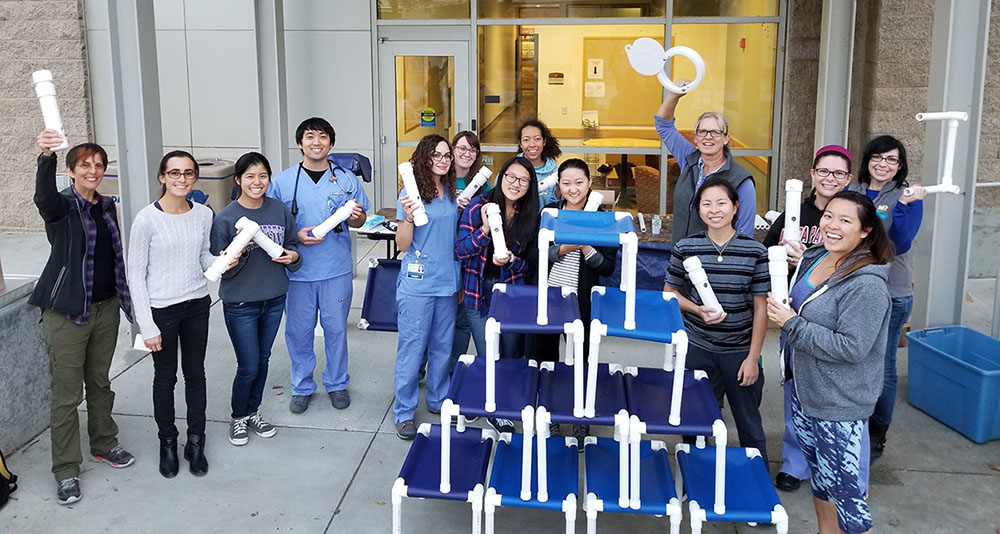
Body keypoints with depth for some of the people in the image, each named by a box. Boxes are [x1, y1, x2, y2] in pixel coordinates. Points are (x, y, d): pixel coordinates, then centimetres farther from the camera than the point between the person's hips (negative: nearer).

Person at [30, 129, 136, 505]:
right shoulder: (62, 205, -9)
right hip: (67, 313, -6)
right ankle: (66, 470, 11)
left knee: (100, 382, 19)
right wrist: (46, 156, -54)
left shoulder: (107, 207, 9)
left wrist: (125, 300, 16)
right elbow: (44, 197, -35)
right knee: (67, 393, 0)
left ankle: (104, 445, 36)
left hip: (106, 308, 6)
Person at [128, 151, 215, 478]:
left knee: (195, 373, 14)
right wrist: (147, 326, -12)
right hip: (162, 309, -4)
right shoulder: (147, 220, -15)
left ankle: (196, 442, 29)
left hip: (197, 304, 4)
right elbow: (136, 275, -11)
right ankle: (167, 443, 30)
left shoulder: (203, 215, -2)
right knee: (165, 378, 11)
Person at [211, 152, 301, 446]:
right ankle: (238, 417, 26)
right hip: (240, 303, -4)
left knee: (263, 359, 18)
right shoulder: (225, 218, -14)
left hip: (274, 299, 4)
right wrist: (237, 253, -30)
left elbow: (292, 246, 9)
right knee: (248, 366, 1)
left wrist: (293, 257, -13)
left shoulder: (280, 211, -3)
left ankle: (253, 411, 38)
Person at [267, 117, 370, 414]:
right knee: (298, 331, 9)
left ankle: (337, 384, 28)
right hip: (297, 270, 0)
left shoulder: (347, 179, 2)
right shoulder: (282, 182, -1)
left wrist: (355, 217, -15)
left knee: (336, 328, 10)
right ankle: (302, 387, 27)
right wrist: (296, 236, -15)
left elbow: (360, 220, 8)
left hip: (337, 269, 0)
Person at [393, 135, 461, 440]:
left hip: (447, 283, 5)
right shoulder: (412, 193, -8)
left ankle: (438, 400, 30)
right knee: (411, 348, 0)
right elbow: (403, 245, -8)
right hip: (417, 284, -5)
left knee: (442, 346, 14)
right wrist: (408, 217, -23)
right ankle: (403, 412, 11)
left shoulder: (453, 194, 8)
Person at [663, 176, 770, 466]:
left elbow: (761, 308, -3)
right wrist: (698, 310, -12)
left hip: (741, 352, -1)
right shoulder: (685, 248, -3)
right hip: (697, 349, 1)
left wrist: (753, 357, -5)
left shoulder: (755, 252, -6)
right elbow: (669, 292, 7)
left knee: (750, 425, 11)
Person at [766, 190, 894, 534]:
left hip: (839, 403, -8)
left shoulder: (866, 285, -23)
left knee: (842, 488, -1)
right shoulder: (813, 258, 3)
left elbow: (851, 348, -26)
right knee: (819, 472, 23)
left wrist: (791, 323, -24)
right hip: (804, 388, 9)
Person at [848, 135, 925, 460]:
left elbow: (901, 243, -17)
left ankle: (877, 438, 21)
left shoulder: (907, 198, -5)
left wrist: (904, 204, -27)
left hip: (890, 295, -4)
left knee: (882, 366, 4)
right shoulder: (851, 194, 7)